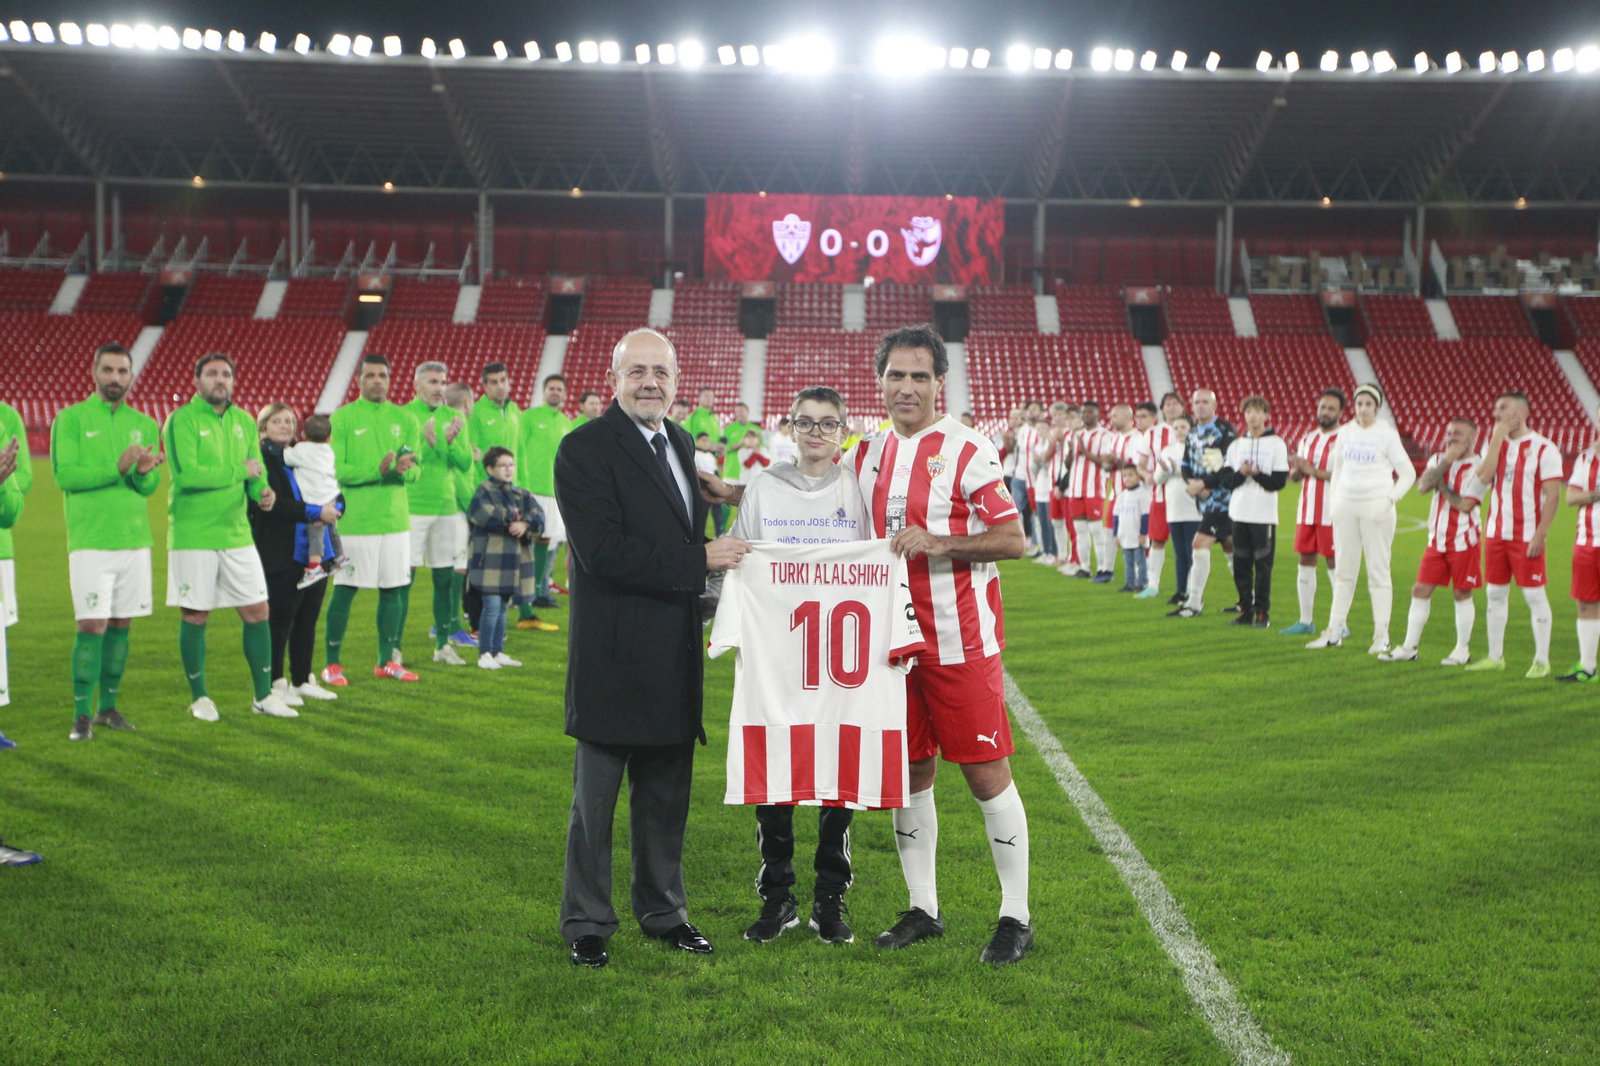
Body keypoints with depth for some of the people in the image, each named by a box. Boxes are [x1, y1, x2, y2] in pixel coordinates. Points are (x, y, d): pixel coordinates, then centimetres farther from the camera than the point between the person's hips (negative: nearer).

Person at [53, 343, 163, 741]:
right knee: (92, 625, -8)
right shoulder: (70, 419, 0)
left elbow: (150, 486, 6)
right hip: (90, 540, -4)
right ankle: (81, 715, -1)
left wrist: (144, 471, -17)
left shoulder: (144, 424, 12)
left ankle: (109, 707, 19)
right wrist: (116, 469, -20)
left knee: (121, 624, 9)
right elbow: (64, 475, -10)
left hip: (135, 539, 4)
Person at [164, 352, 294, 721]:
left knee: (257, 611, 5)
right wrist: (240, 471, -13)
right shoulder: (181, 421, -8)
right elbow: (188, 474, -20)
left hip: (237, 533, 5)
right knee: (195, 617, 4)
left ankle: (264, 695, 16)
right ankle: (200, 697, 19)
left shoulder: (244, 421, 11)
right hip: (193, 536, -5)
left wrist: (263, 491, -12)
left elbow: (256, 471, 11)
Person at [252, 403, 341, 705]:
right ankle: (275, 683, 5)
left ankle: (302, 680, 20)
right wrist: (315, 512, -18)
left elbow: (335, 495, 13)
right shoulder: (262, 460, -4)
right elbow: (273, 503, -17)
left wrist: (331, 508, -9)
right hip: (281, 554, -7)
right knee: (280, 618, -3)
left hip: (315, 552, 7)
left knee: (308, 617, 10)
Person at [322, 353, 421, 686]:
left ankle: (386, 661, 21)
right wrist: (377, 471, -21)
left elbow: (416, 469, 5)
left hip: (395, 518, 4)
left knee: (392, 590, 9)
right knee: (344, 590, -2)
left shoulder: (404, 419, 10)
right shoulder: (343, 418, -2)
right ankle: (332, 664, 8)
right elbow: (335, 470, -9)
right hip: (355, 519, -4)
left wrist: (404, 469, -18)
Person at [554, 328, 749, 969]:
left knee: (666, 794, 17)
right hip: (613, 655, -7)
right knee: (595, 799, 6)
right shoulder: (584, 449, -12)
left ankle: (663, 910, 31)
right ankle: (586, 922, 20)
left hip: (675, 652, 7)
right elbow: (603, 551, -22)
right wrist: (701, 560, -20)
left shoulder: (680, 442, 12)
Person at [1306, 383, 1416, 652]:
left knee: (1378, 571, -3)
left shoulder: (1387, 434, -1)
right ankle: (1334, 631, 13)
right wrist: (1332, 500, 8)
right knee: (1344, 570, 8)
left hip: (1376, 507, -4)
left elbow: (1408, 473, 1)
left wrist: (1391, 499, -10)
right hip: (1345, 504, 4)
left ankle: (1381, 635, 1)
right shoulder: (1345, 432, 10)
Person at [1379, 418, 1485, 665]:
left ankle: (1462, 651, 13)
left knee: (1462, 594, 2)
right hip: (1437, 540, 5)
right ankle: (1409, 648, 11)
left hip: (1463, 541, -5)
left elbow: (1465, 505, -18)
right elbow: (1423, 486, -11)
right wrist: (1446, 462, -14)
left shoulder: (1477, 466, -8)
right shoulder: (1438, 460, 9)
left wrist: (1440, 484, -9)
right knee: (1420, 590, 4)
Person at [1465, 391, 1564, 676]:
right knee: (1496, 594, 10)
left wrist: (1540, 534, -17)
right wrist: (1498, 438, -9)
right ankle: (1495, 656, 20)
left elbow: (1553, 496, -10)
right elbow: (1484, 478, -7)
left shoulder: (1543, 448, -7)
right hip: (1496, 533, 6)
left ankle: (1542, 661, 4)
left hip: (1527, 537, -6)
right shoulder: (1494, 443, 10)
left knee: (1534, 596, -3)